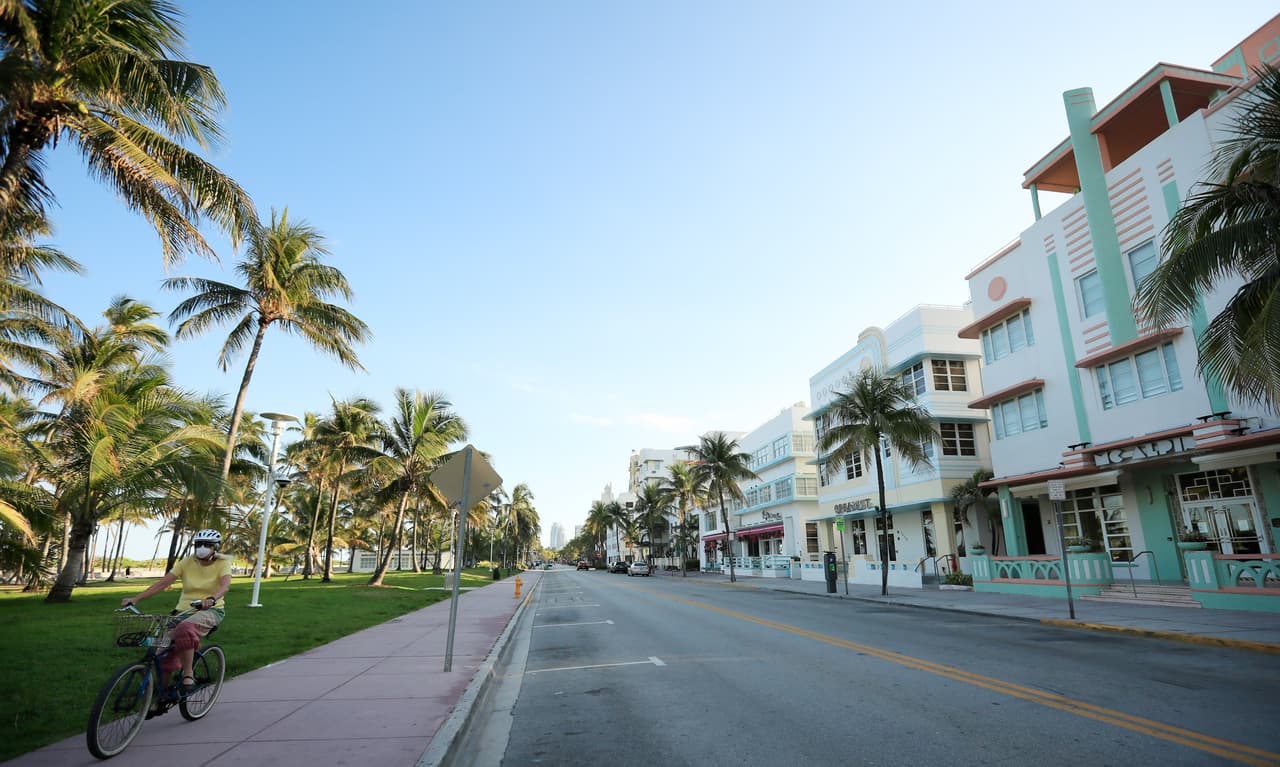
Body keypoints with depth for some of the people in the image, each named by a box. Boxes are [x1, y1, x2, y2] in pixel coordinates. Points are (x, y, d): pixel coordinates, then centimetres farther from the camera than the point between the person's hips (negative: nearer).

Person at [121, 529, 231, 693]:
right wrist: (135, 599, -11)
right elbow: (163, 583, -1)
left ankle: (188, 675, -23)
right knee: (166, 651, -8)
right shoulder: (188, 562, 3)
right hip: (184, 610, 5)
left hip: (211, 611, -4)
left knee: (184, 629, -35)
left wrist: (211, 599, -44)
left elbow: (225, 585, -25)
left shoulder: (222, 563, -7)